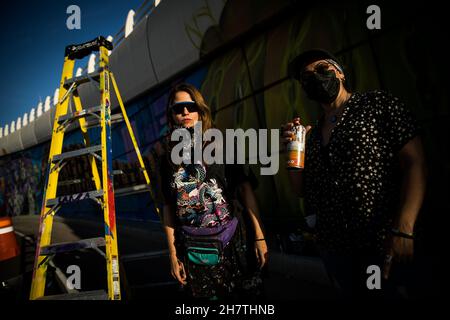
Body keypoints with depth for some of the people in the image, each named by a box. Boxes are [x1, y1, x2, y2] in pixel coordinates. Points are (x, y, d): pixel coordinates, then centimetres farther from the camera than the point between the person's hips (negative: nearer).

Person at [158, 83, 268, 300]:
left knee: (246, 295, 4)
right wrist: (173, 254, 6)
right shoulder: (169, 158, 8)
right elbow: (169, 207, 8)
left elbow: (245, 188, -3)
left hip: (233, 241, -1)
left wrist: (259, 236, -8)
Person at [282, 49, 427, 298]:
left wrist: (402, 230, -21)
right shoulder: (311, 134, 14)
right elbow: (301, 190, 14)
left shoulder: (378, 104, -1)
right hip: (333, 247, 5)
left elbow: (414, 164, -10)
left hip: (383, 243, -5)